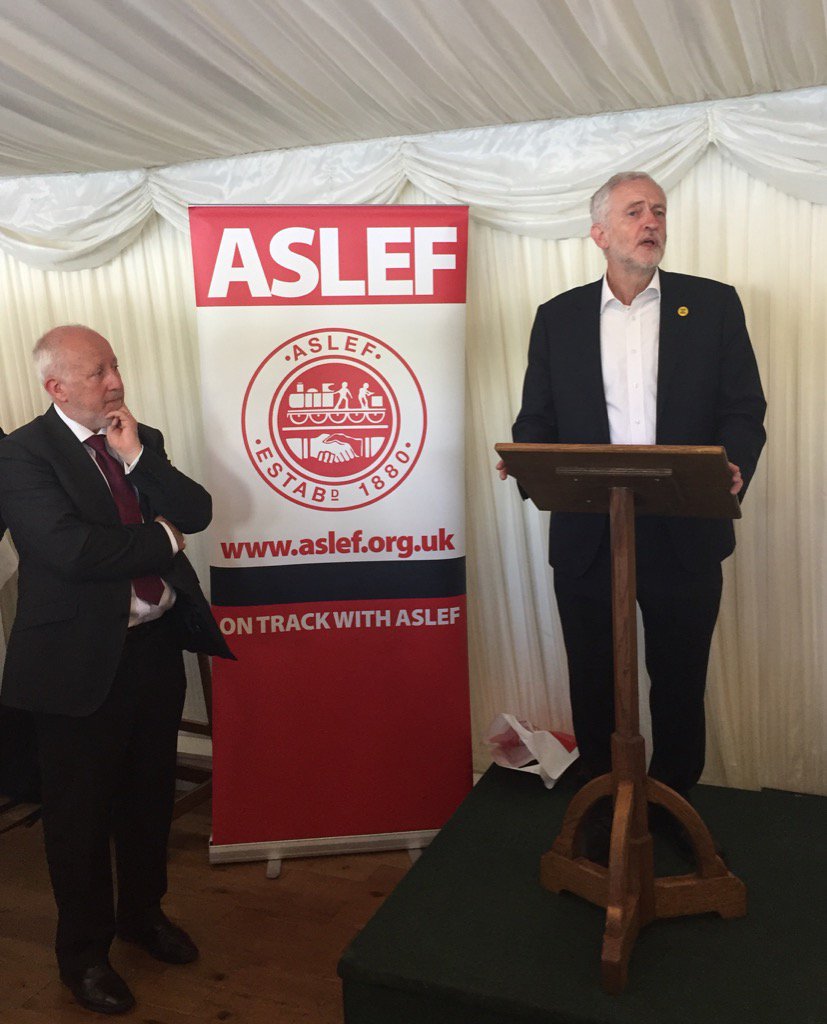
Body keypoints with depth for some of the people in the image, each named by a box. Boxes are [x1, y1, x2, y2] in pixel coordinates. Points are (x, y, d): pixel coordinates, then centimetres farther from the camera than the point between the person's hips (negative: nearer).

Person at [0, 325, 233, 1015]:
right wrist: (161, 538, -13)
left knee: (150, 796, 21)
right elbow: (69, 548, -25)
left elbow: (197, 513, -3)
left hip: (156, 646, 6)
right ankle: (84, 952, 33)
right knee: (81, 812, 11)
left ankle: (144, 912, 44)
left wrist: (137, 457, -12)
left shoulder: (141, 440, 7)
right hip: (80, 660, -5)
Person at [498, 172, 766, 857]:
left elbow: (745, 409, 2)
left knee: (680, 684, 12)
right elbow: (536, 420, 6)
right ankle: (604, 814, 30)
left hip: (683, 535, 0)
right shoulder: (558, 317, 9)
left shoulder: (714, 305, 6)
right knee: (595, 686, 11)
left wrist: (733, 466, -18)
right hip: (588, 537, 1)